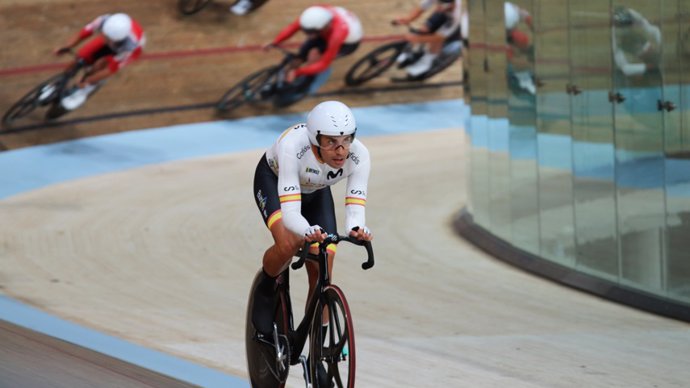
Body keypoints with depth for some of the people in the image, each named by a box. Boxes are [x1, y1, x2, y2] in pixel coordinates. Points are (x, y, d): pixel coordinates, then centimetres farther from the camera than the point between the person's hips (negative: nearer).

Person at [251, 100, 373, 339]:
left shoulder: (358, 155, -34)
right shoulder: (293, 146, -43)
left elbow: (355, 211, -36)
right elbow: (290, 213, -47)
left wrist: (357, 230, -59)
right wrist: (309, 232, -68)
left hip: (316, 192, 3)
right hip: (273, 179, -3)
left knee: (321, 276, -8)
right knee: (289, 243, -31)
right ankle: (265, 290, 0)